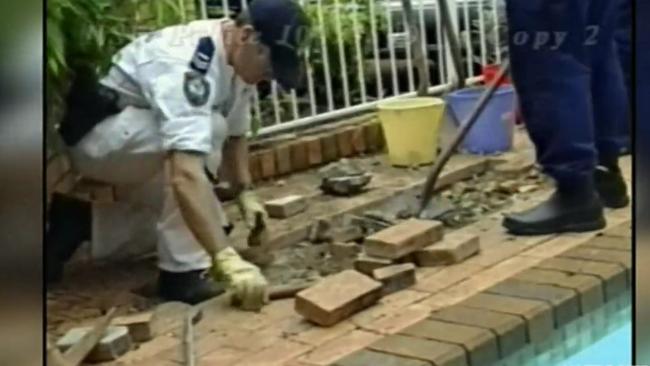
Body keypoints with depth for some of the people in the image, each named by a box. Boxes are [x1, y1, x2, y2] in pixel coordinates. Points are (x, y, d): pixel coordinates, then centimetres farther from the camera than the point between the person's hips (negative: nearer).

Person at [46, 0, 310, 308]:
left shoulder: (237, 59, -5)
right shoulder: (190, 65, -34)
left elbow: (234, 133, 10)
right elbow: (185, 176, -45)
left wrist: (246, 193, -5)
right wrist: (227, 259, -50)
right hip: (92, 135, -9)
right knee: (207, 130, -29)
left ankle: (79, 222, 18)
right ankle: (184, 271, -22)